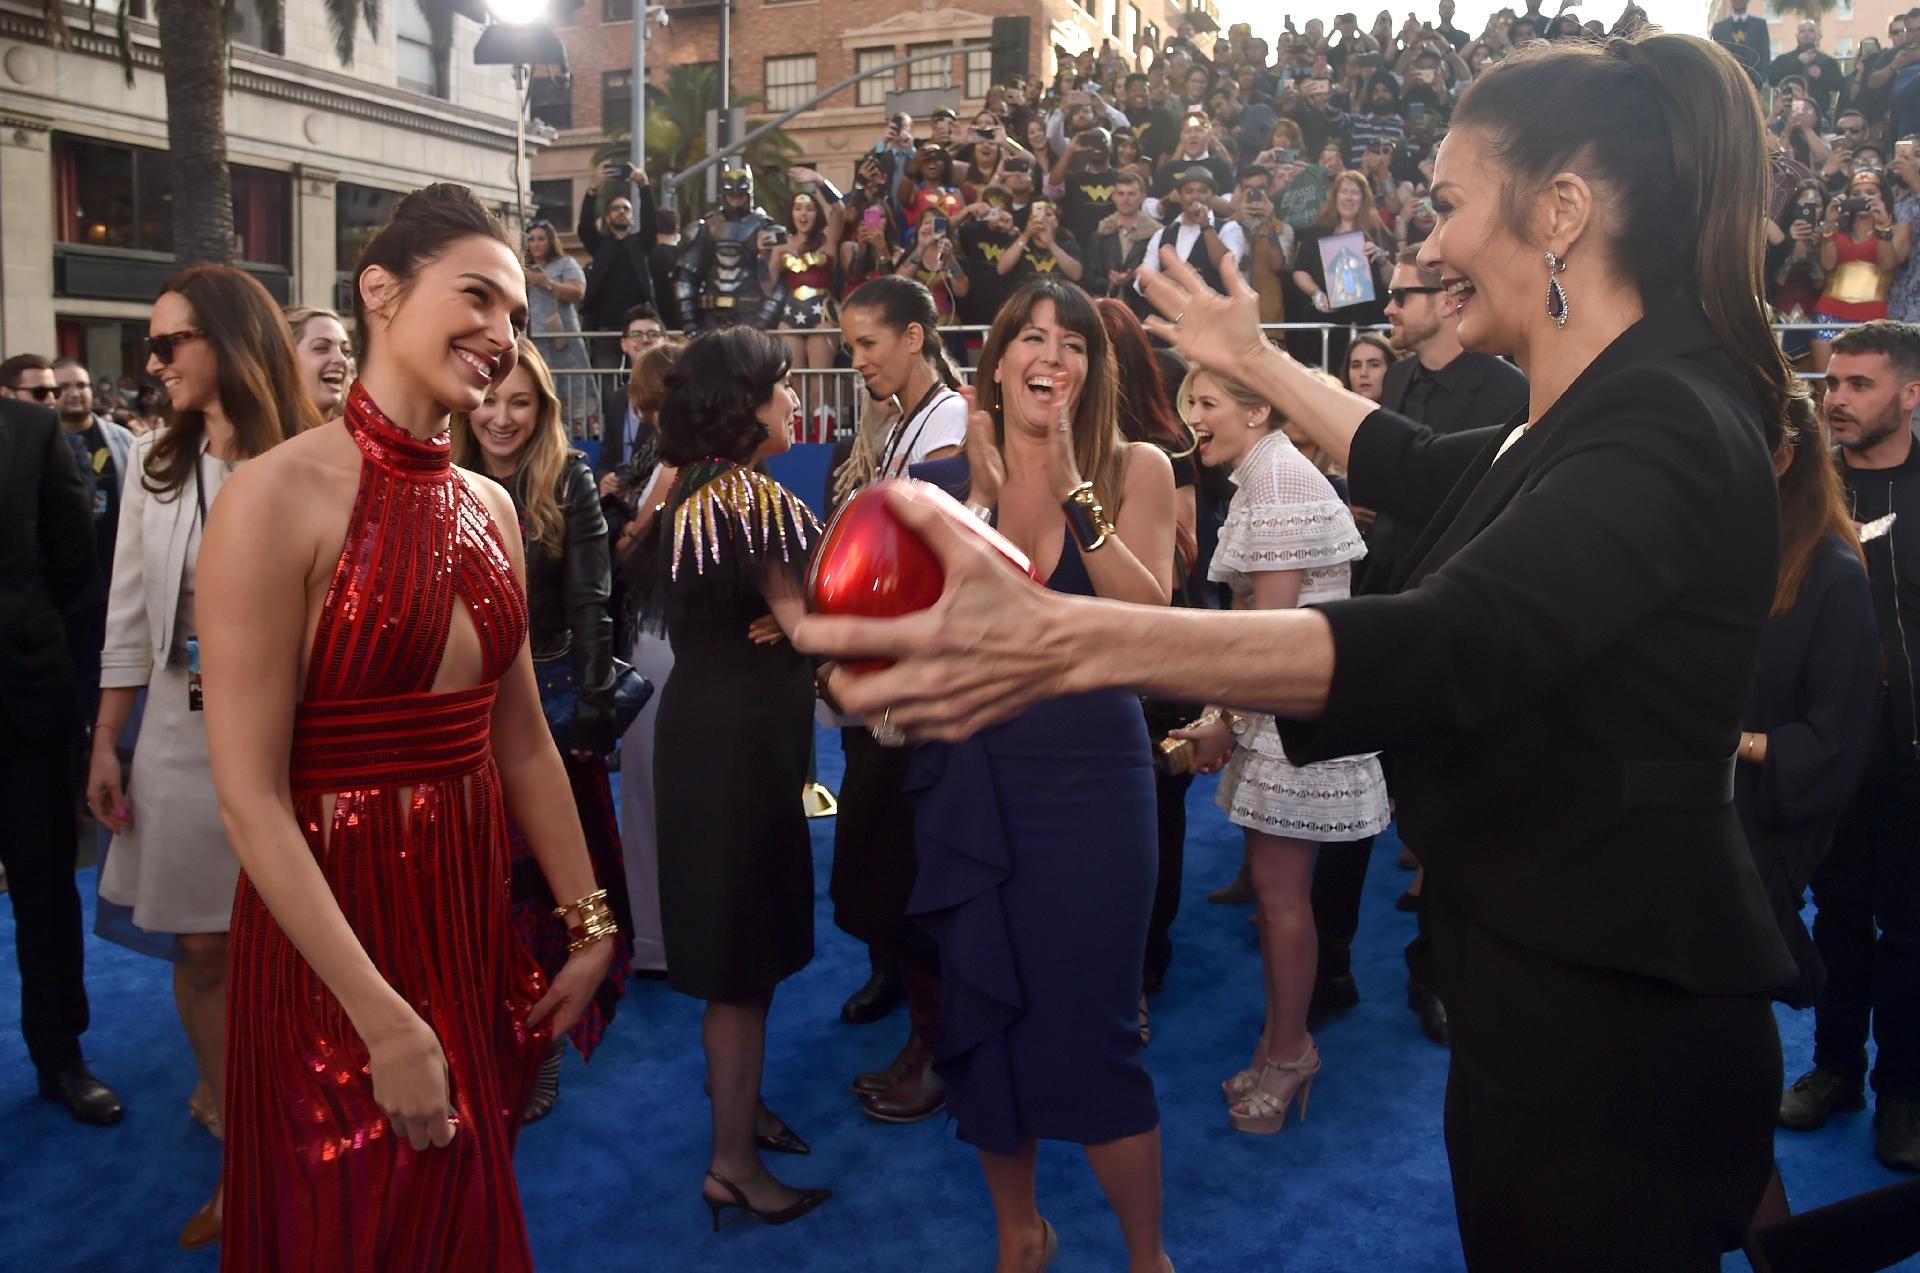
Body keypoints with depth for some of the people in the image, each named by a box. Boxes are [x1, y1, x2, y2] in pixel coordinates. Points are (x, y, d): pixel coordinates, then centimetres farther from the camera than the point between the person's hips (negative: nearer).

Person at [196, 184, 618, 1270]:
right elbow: (251, 796, -19)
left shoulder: (491, 506, 5)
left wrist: (591, 924, 9)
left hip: (474, 909, 6)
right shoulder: (279, 496, -16)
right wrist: (385, 1019, -21)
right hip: (331, 926, -6)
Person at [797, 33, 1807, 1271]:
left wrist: (1065, 640, -54)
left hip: (1619, 1018, -10)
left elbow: (1451, 645, -42)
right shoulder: (1592, 414, 7)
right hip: (1550, 980, 10)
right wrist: (1255, 359, 35)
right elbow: (1417, 470, 26)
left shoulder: (1670, 428, -24)